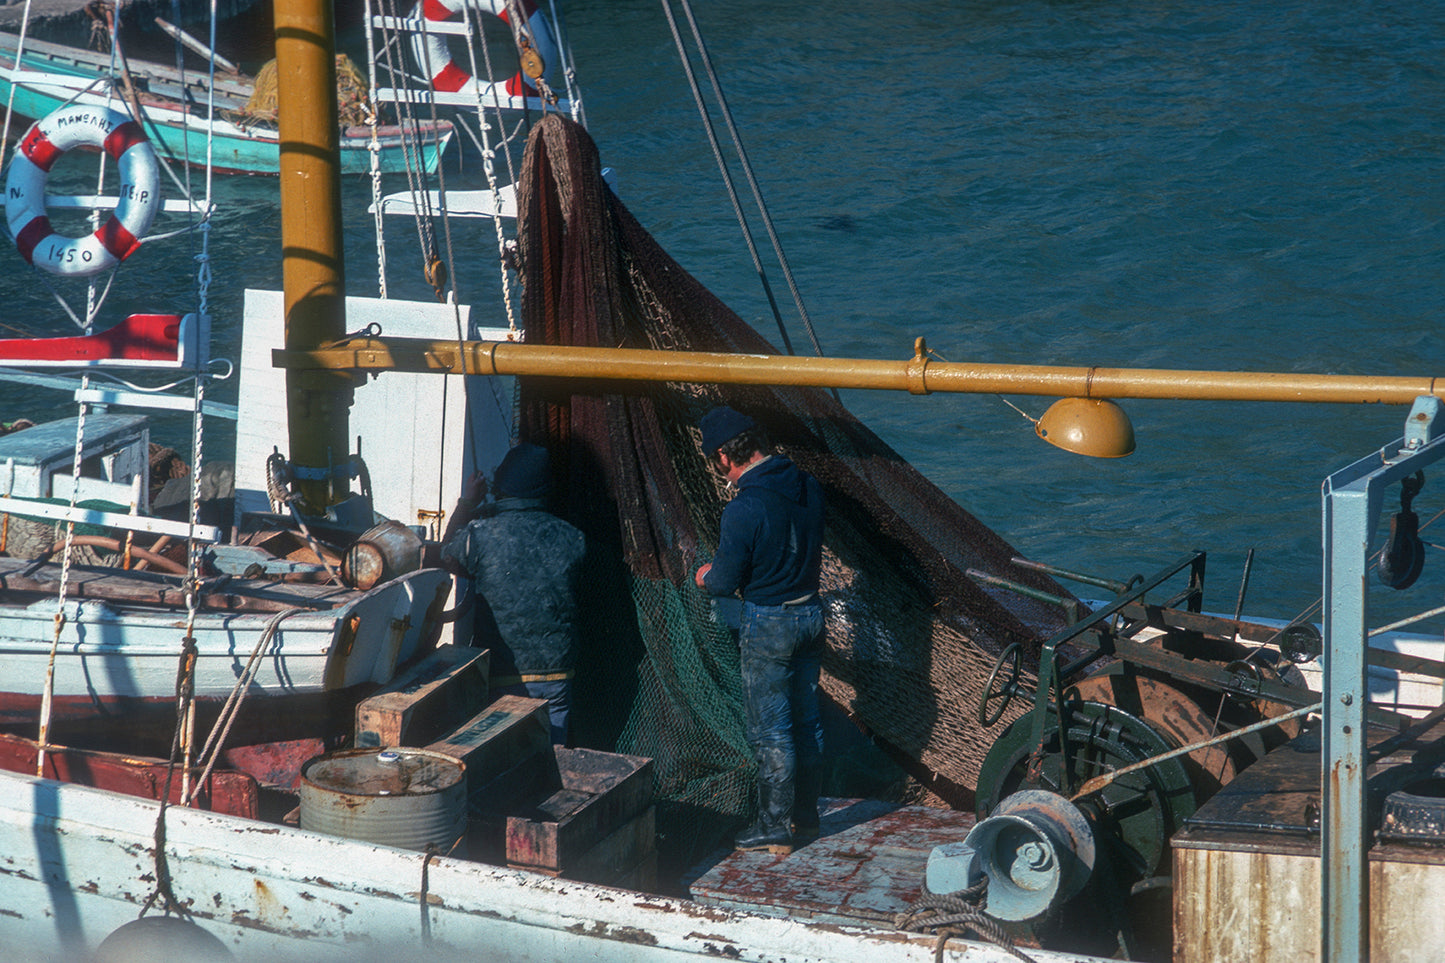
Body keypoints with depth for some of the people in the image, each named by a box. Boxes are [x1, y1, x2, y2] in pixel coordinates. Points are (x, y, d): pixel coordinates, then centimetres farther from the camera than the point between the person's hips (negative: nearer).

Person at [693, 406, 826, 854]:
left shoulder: (743, 511, -24)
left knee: (770, 730, 4)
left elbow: (724, 582, -16)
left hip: (768, 624, -7)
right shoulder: (807, 486, -2)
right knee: (805, 719, 18)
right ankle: (805, 814, 29)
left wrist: (706, 577, 8)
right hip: (811, 612, 7)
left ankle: (775, 828, 11)